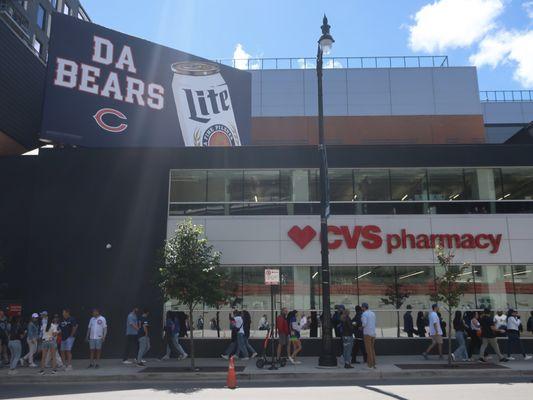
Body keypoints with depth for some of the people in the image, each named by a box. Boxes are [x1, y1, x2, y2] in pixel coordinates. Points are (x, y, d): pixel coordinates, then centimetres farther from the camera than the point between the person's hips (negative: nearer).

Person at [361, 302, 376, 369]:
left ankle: (370, 364, 0)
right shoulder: (373, 313, 13)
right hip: (373, 333, 7)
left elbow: (364, 323, -21)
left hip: (367, 333, -7)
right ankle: (373, 363, 17)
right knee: (372, 349, 15)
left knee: (369, 349, -2)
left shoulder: (364, 314, -11)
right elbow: (374, 323, 15)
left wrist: (361, 326, -2)